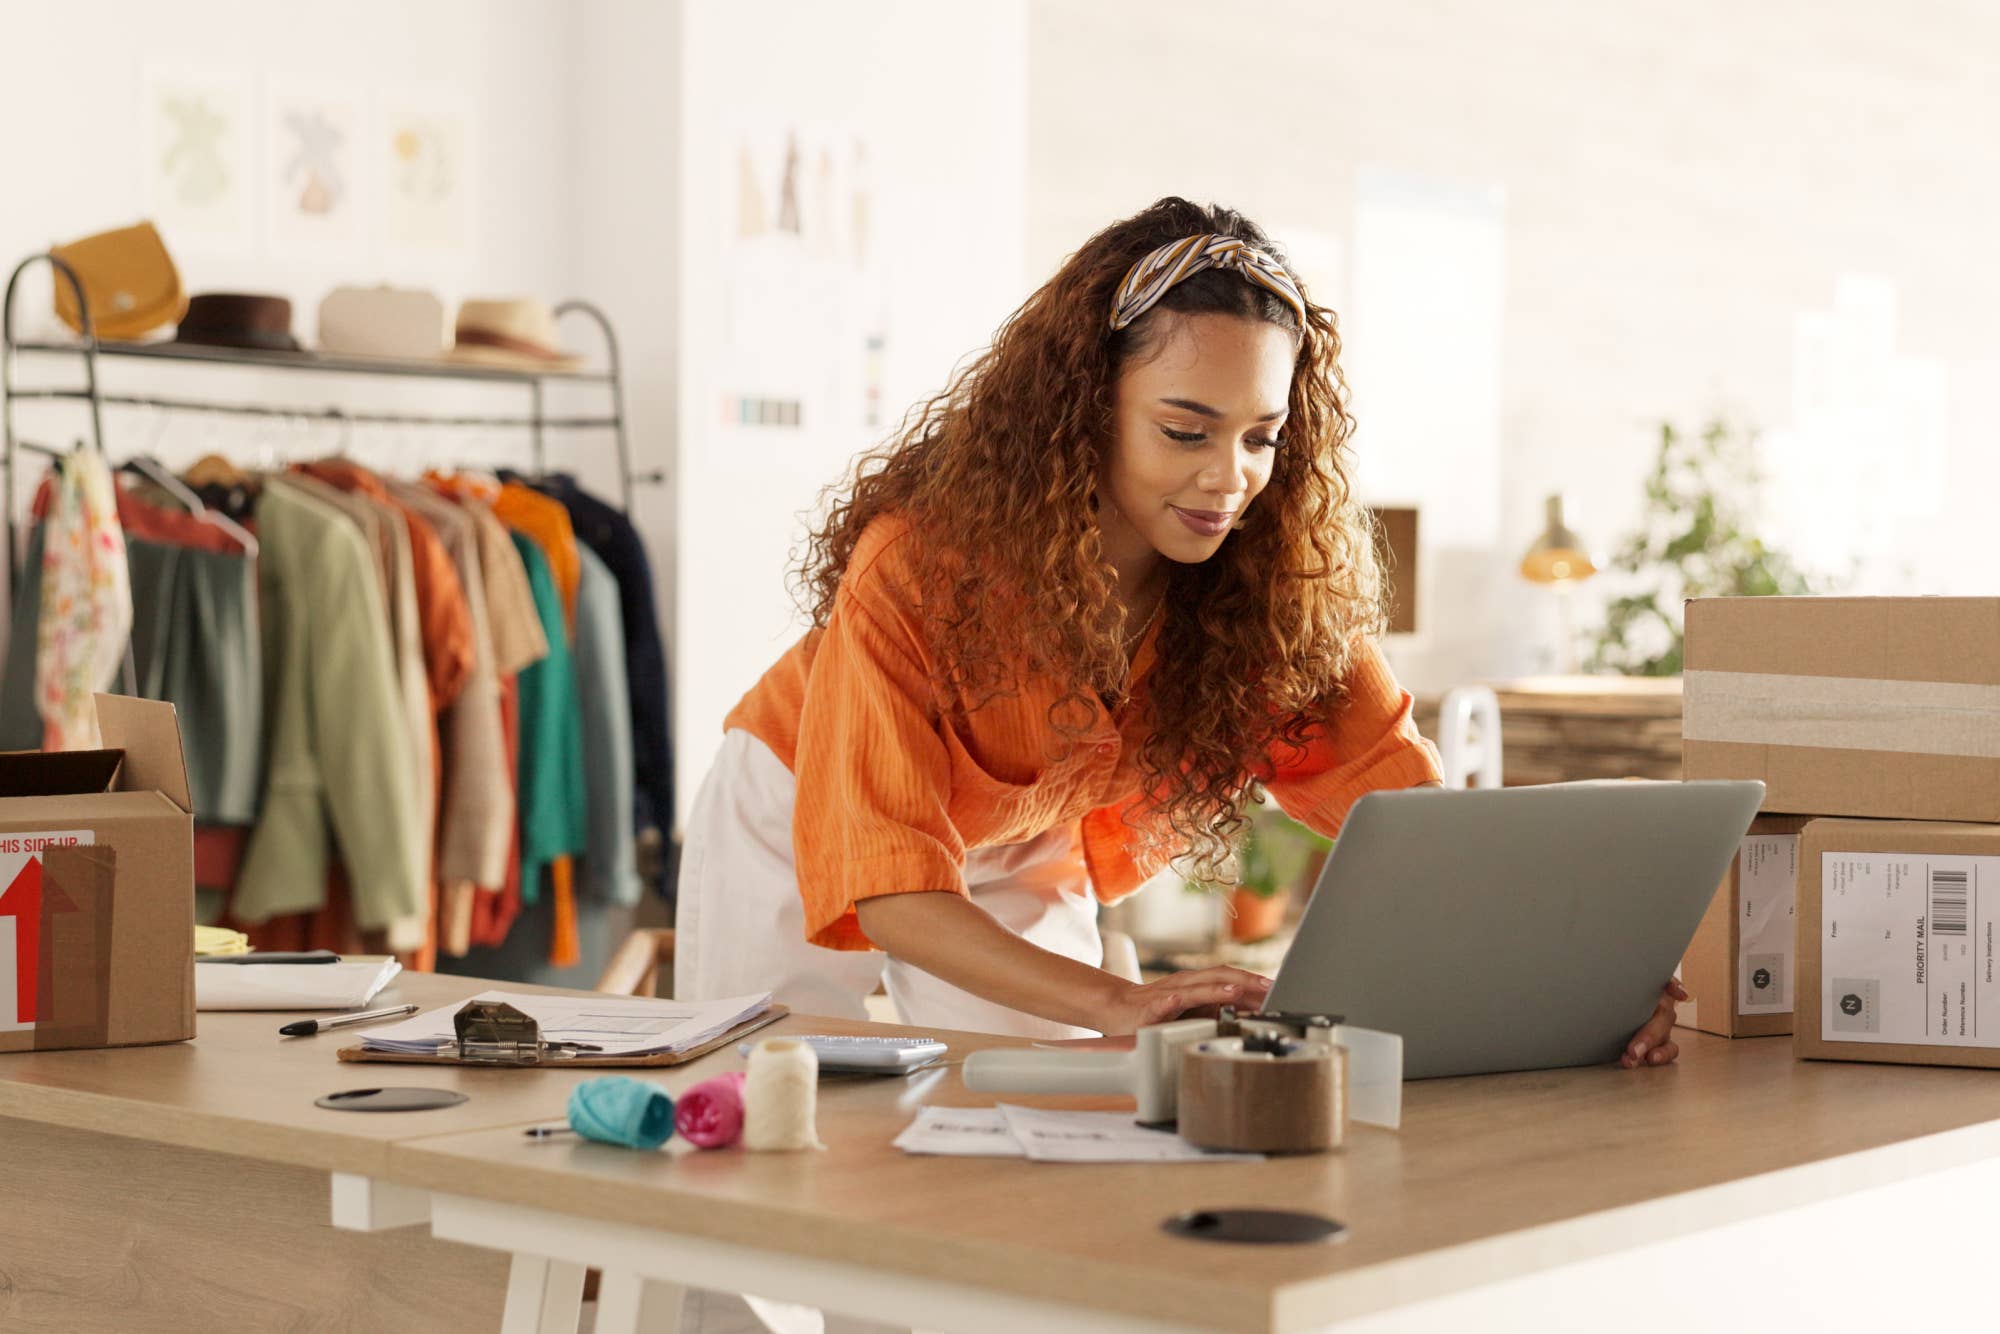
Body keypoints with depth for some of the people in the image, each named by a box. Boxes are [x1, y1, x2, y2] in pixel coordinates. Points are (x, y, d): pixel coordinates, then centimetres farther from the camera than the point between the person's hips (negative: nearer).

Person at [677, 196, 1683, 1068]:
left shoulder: (1274, 585, -24)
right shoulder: (923, 560, -37)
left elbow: (1412, 803, -27)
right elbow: (880, 882, -40)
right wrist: (1114, 1003, -55)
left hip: (1021, 863, 3)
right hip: (804, 825, -3)